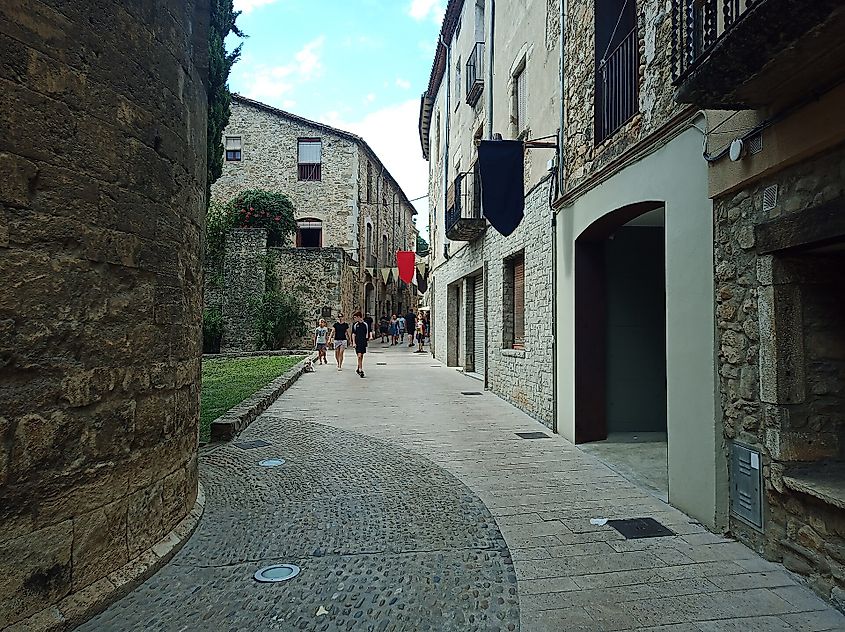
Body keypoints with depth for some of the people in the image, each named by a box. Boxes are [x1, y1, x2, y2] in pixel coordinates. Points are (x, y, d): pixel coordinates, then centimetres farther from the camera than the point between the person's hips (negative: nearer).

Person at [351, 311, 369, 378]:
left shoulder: (365, 324, 4)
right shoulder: (355, 324, 1)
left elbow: (367, 333, 11)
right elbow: (353, 334, 1)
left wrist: (368, 338, -3)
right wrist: (354, 342, -7)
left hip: (363, 342, 3)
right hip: (357, 343, -2)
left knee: (361, 356, 12)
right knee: (359, 356, -10)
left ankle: (358, 369, 28)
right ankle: (361, 370, -9)